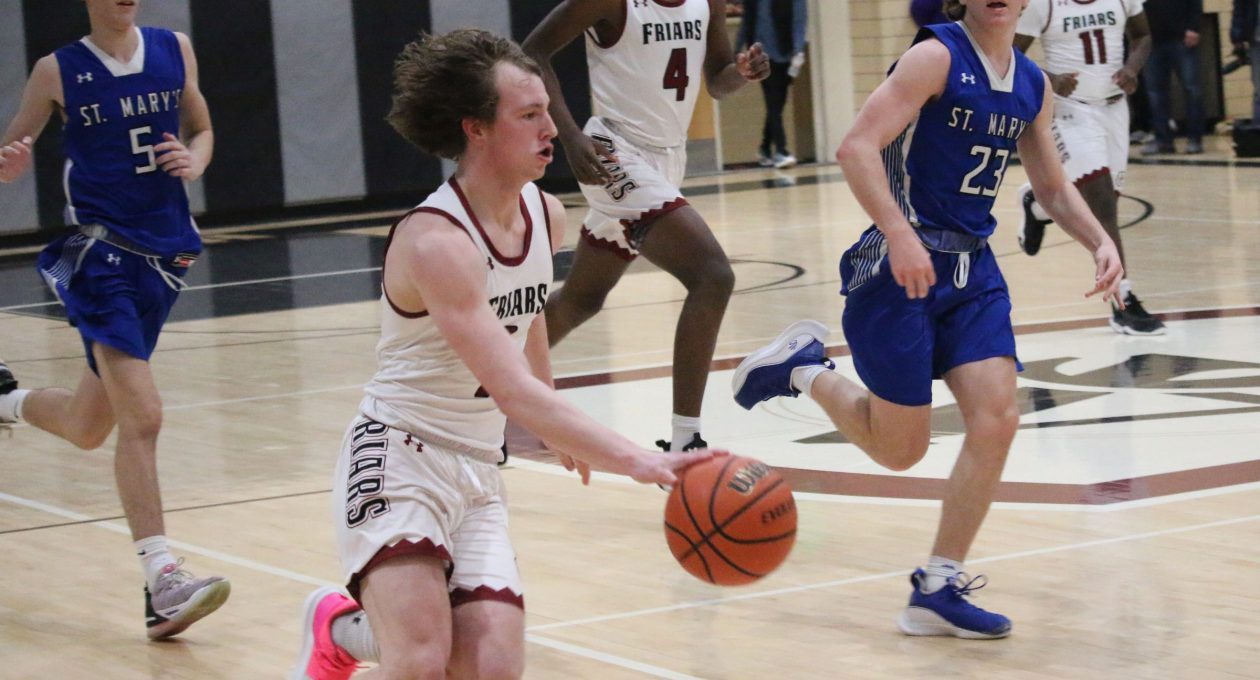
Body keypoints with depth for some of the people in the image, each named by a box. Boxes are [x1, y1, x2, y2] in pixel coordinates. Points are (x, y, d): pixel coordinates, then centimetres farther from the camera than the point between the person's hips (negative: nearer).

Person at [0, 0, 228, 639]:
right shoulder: (58, 71, -5)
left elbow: (201, 131, 18)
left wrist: (193, 161, -5)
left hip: (165, 252, 5)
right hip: (100, 252, -5)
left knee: (88, 427, 16)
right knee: (142, 415, -20)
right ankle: (162, 583, -19)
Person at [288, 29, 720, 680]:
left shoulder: (546, 216, 2)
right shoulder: (434, 240, -23)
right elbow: (513, 391, -33)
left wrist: (561, 431, 34)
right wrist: (638, 462, -41)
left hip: (478, 472, 8)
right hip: (398, 459, -8)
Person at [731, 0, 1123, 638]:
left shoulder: (1032, 85, 10)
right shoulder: (936, 57, -12)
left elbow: (1054, 188, 23)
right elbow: (856, 148, -21)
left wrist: (1100, 241, 5)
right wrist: (900, 234, -31)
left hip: (973, 270, 6)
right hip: (900, 266, -6)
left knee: (997, 419, -10)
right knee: (900, 448, -1)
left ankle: (937, 591, 0)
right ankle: (804, 368, 26)